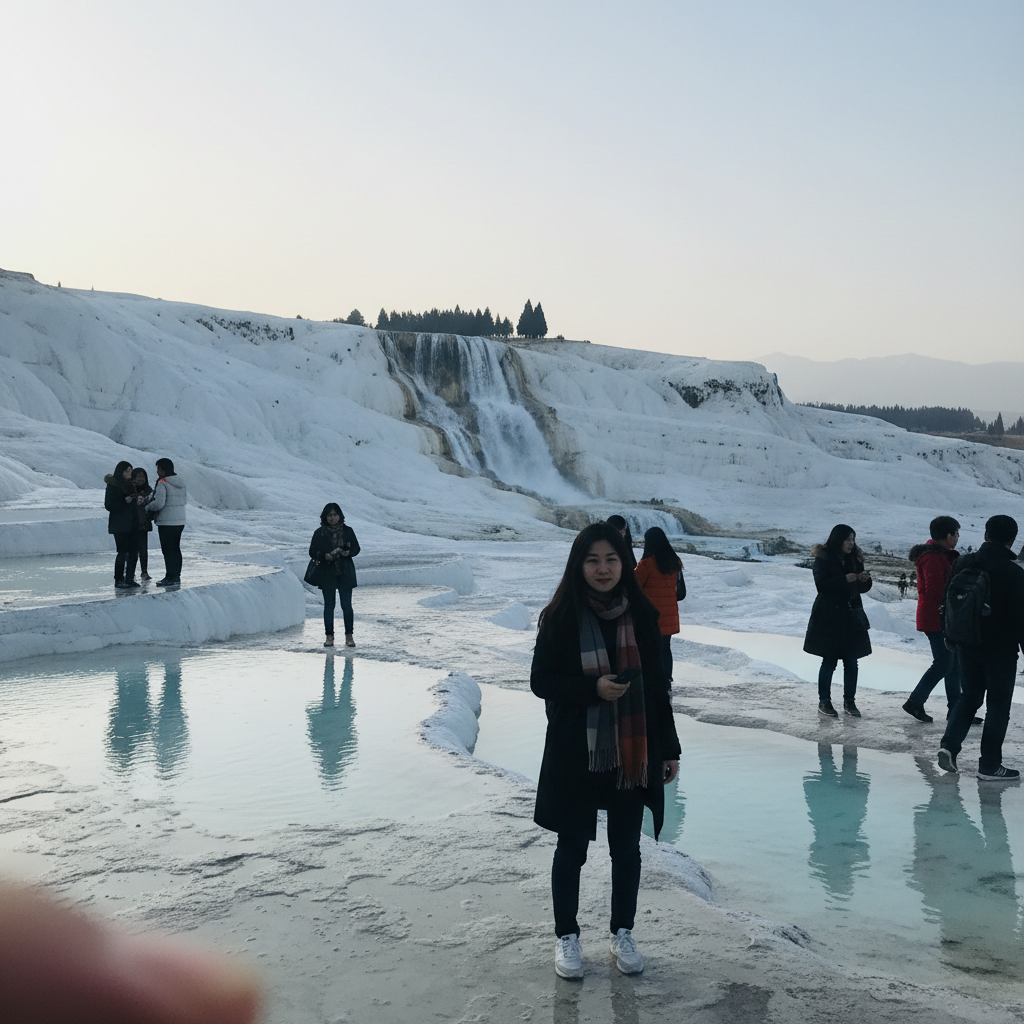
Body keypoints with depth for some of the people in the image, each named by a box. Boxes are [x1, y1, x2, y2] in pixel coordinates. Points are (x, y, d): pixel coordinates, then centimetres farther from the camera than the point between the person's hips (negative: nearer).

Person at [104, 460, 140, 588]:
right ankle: (118, 580, 0)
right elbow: (108, 505, -10)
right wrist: (124, 501, -20)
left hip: (132, 524, 6)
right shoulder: (113, 485, -4)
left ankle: (129, 578, 12)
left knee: (134, 552, 4)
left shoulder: (131, 484, 16)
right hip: (120, 526, -6)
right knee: (123, 552, -8)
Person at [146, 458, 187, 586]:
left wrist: (148, 507, -1)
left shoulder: (162, 484, -14)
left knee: (168, 550, -3)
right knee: (176, 548, 14)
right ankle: (176, 576, 18)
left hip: (166, 522, -8)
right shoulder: (180, 483, 10)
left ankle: (170, 577, -2)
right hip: (180, 521, 8)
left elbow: (159, 503, -21)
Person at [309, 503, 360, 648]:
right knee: (329, 605, 5)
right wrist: (324, 556, -15)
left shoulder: (348, 531, 4)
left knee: (347, 605, -1)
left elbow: (356, 548, 8)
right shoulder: (319, 533, 2)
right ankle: (329, 636, 14)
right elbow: (312, 552, 4)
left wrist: (349, 552, -13)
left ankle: (349, 635, 7)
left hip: (345, 574, 0)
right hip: (327, 574, 0)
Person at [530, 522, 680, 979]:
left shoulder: (641, 615, -1)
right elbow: (541, 681, -5)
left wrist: (668, 748, 6)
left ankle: (623, 933, 32)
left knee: (626, 847, 14)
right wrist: (593, 689, -20)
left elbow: (657, 685, 5)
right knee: (572, 846, 11)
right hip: (575, 755, -2)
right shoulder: (561, 617, -8)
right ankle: (566, 936, 28)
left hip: (632, 754, 2)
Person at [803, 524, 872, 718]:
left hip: (851, 617, 5)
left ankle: (849, 701, 15)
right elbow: (821, 585, -16)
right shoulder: (823, 559, -6)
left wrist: (865, 580, -8)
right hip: (828, 618, -5)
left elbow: (862, 589, 14)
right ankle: (824, 702, 8)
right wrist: (845, 580, -24)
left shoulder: (855, 559, 10)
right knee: (829, 661, -2)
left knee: (851, 662, 5)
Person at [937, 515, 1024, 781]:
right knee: (998, 704, 5)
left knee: (969, 696, 18)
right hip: (1001, 649, -5)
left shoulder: (963, 564, 1)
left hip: (967, 646, 5)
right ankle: (989, 764, 8)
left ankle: (949, 744, 2)